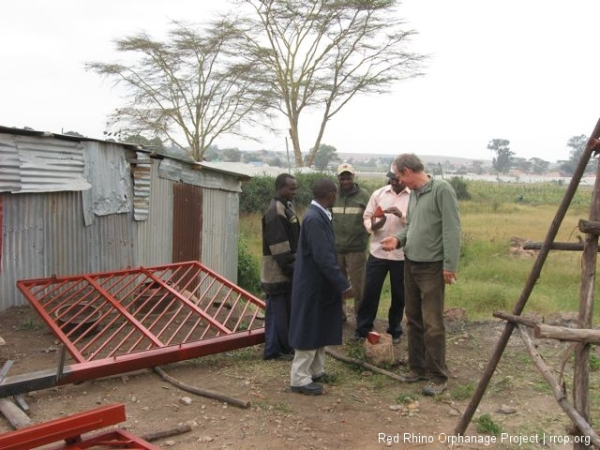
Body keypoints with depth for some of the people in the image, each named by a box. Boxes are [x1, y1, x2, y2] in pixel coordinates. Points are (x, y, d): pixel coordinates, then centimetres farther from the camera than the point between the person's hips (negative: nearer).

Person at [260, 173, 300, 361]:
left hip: (287, 270, 10)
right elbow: (279, 248, -21)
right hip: (278, 271, -10)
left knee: (287, 310, 15)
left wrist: (294, 266, 17)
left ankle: (285, 347, 26)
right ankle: (275, 350, 10)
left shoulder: (286, 208, 13)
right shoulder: (275, 213, -19)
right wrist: (290, 269, -17)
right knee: (278, 311, 0)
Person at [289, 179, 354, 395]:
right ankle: (299, 379, 10)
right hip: (313, 284, -10)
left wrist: (339, 284, 19)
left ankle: (316, 371, 31)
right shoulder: (314, 219, -23)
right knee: (309, 330, 0)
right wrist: (344, 285, -24)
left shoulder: (319, 215, 8)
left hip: (320, 283, 10)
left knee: (320, 328, 18)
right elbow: (323, 257, -27)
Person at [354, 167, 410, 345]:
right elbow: (367, 216, 5)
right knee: (370, 292, 6)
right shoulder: (378, 194, 4)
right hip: (378, 252, 1)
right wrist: (373, 225, -17)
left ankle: (394, 331, 28)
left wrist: (401, 215, -23)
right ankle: (362, 330, 20)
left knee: (399, 295, 11)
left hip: (402, 255, -1)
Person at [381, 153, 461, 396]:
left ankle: (438, 377, 8)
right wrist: (398, 239, 0)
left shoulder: (441, 189, -14)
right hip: (410, 264, 9)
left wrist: (450, 265, -20)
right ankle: (417, 368, 27)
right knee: (413, 320, 15)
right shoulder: (413, 193, 12)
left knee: (432, 324, -4)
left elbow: (452, 229, -18)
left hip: (432, 267, -8)